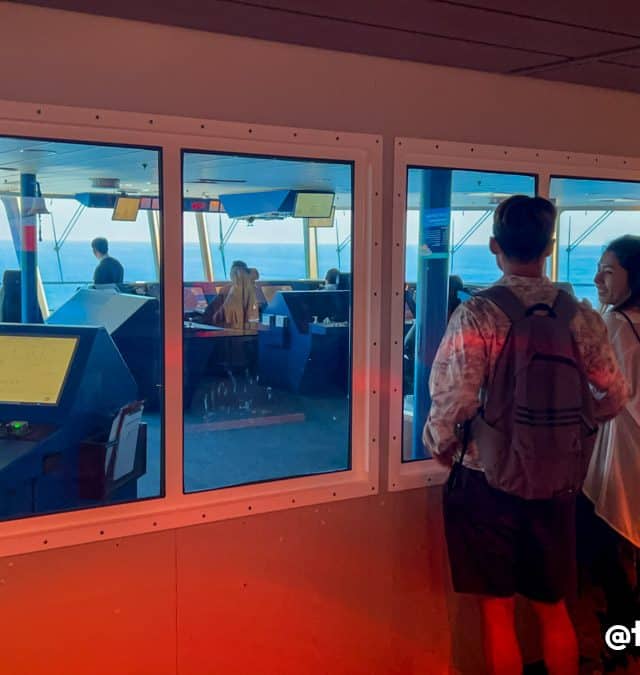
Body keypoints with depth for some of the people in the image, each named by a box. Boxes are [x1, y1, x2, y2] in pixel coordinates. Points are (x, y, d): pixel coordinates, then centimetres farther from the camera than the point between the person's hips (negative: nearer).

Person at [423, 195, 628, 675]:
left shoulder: (476, 315, -16)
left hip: (488, 479, -3)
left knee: (498, 610, 12)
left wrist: (439, 448, -2)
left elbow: (454, 401, -21)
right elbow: (614, 397, 2)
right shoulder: (580, 315, -4)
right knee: (554, 609, 21)